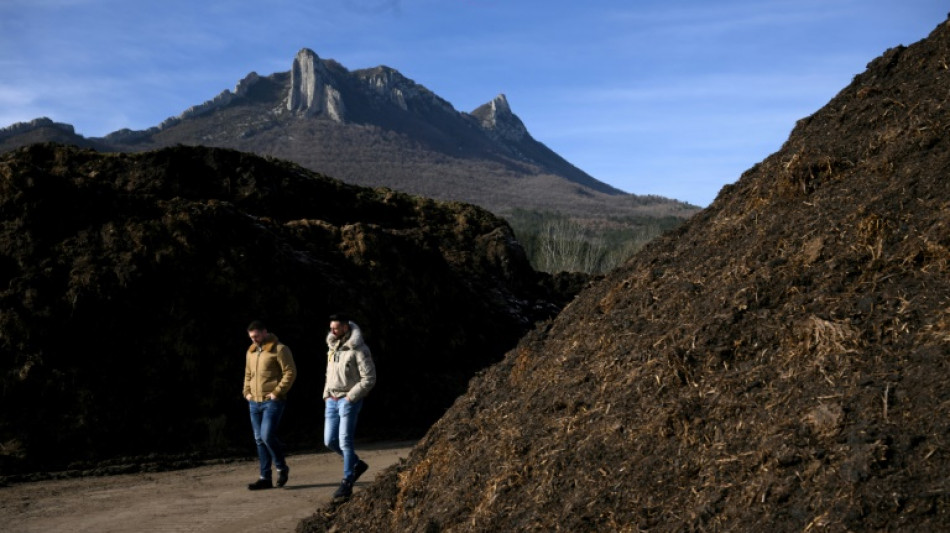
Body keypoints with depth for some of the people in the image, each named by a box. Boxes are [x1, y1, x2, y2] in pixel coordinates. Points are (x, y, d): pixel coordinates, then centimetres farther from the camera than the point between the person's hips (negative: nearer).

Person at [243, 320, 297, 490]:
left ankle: (281, 468, 7)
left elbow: (290, 372, -12)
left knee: (267, 436, -16)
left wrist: (277, 392, -15)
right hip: (255, 402, 8)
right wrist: (247, 392, 10)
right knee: (259, 440, 8)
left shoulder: (279, 349, -8)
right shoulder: (251, 352, 15)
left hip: (272, 401, -7)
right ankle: (265, 478, 14)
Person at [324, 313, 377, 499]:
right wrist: (326, 393, 9)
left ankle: (347, 483, -1)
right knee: (330, 441, 7)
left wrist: (351, 397, -15)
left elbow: (369, 378, -14)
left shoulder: (358, 349, -13)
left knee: (345, 440, -9)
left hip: (349, 400, -7)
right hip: (331, 400, 7)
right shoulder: (332, 346, 10)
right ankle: (357, 464, 28)